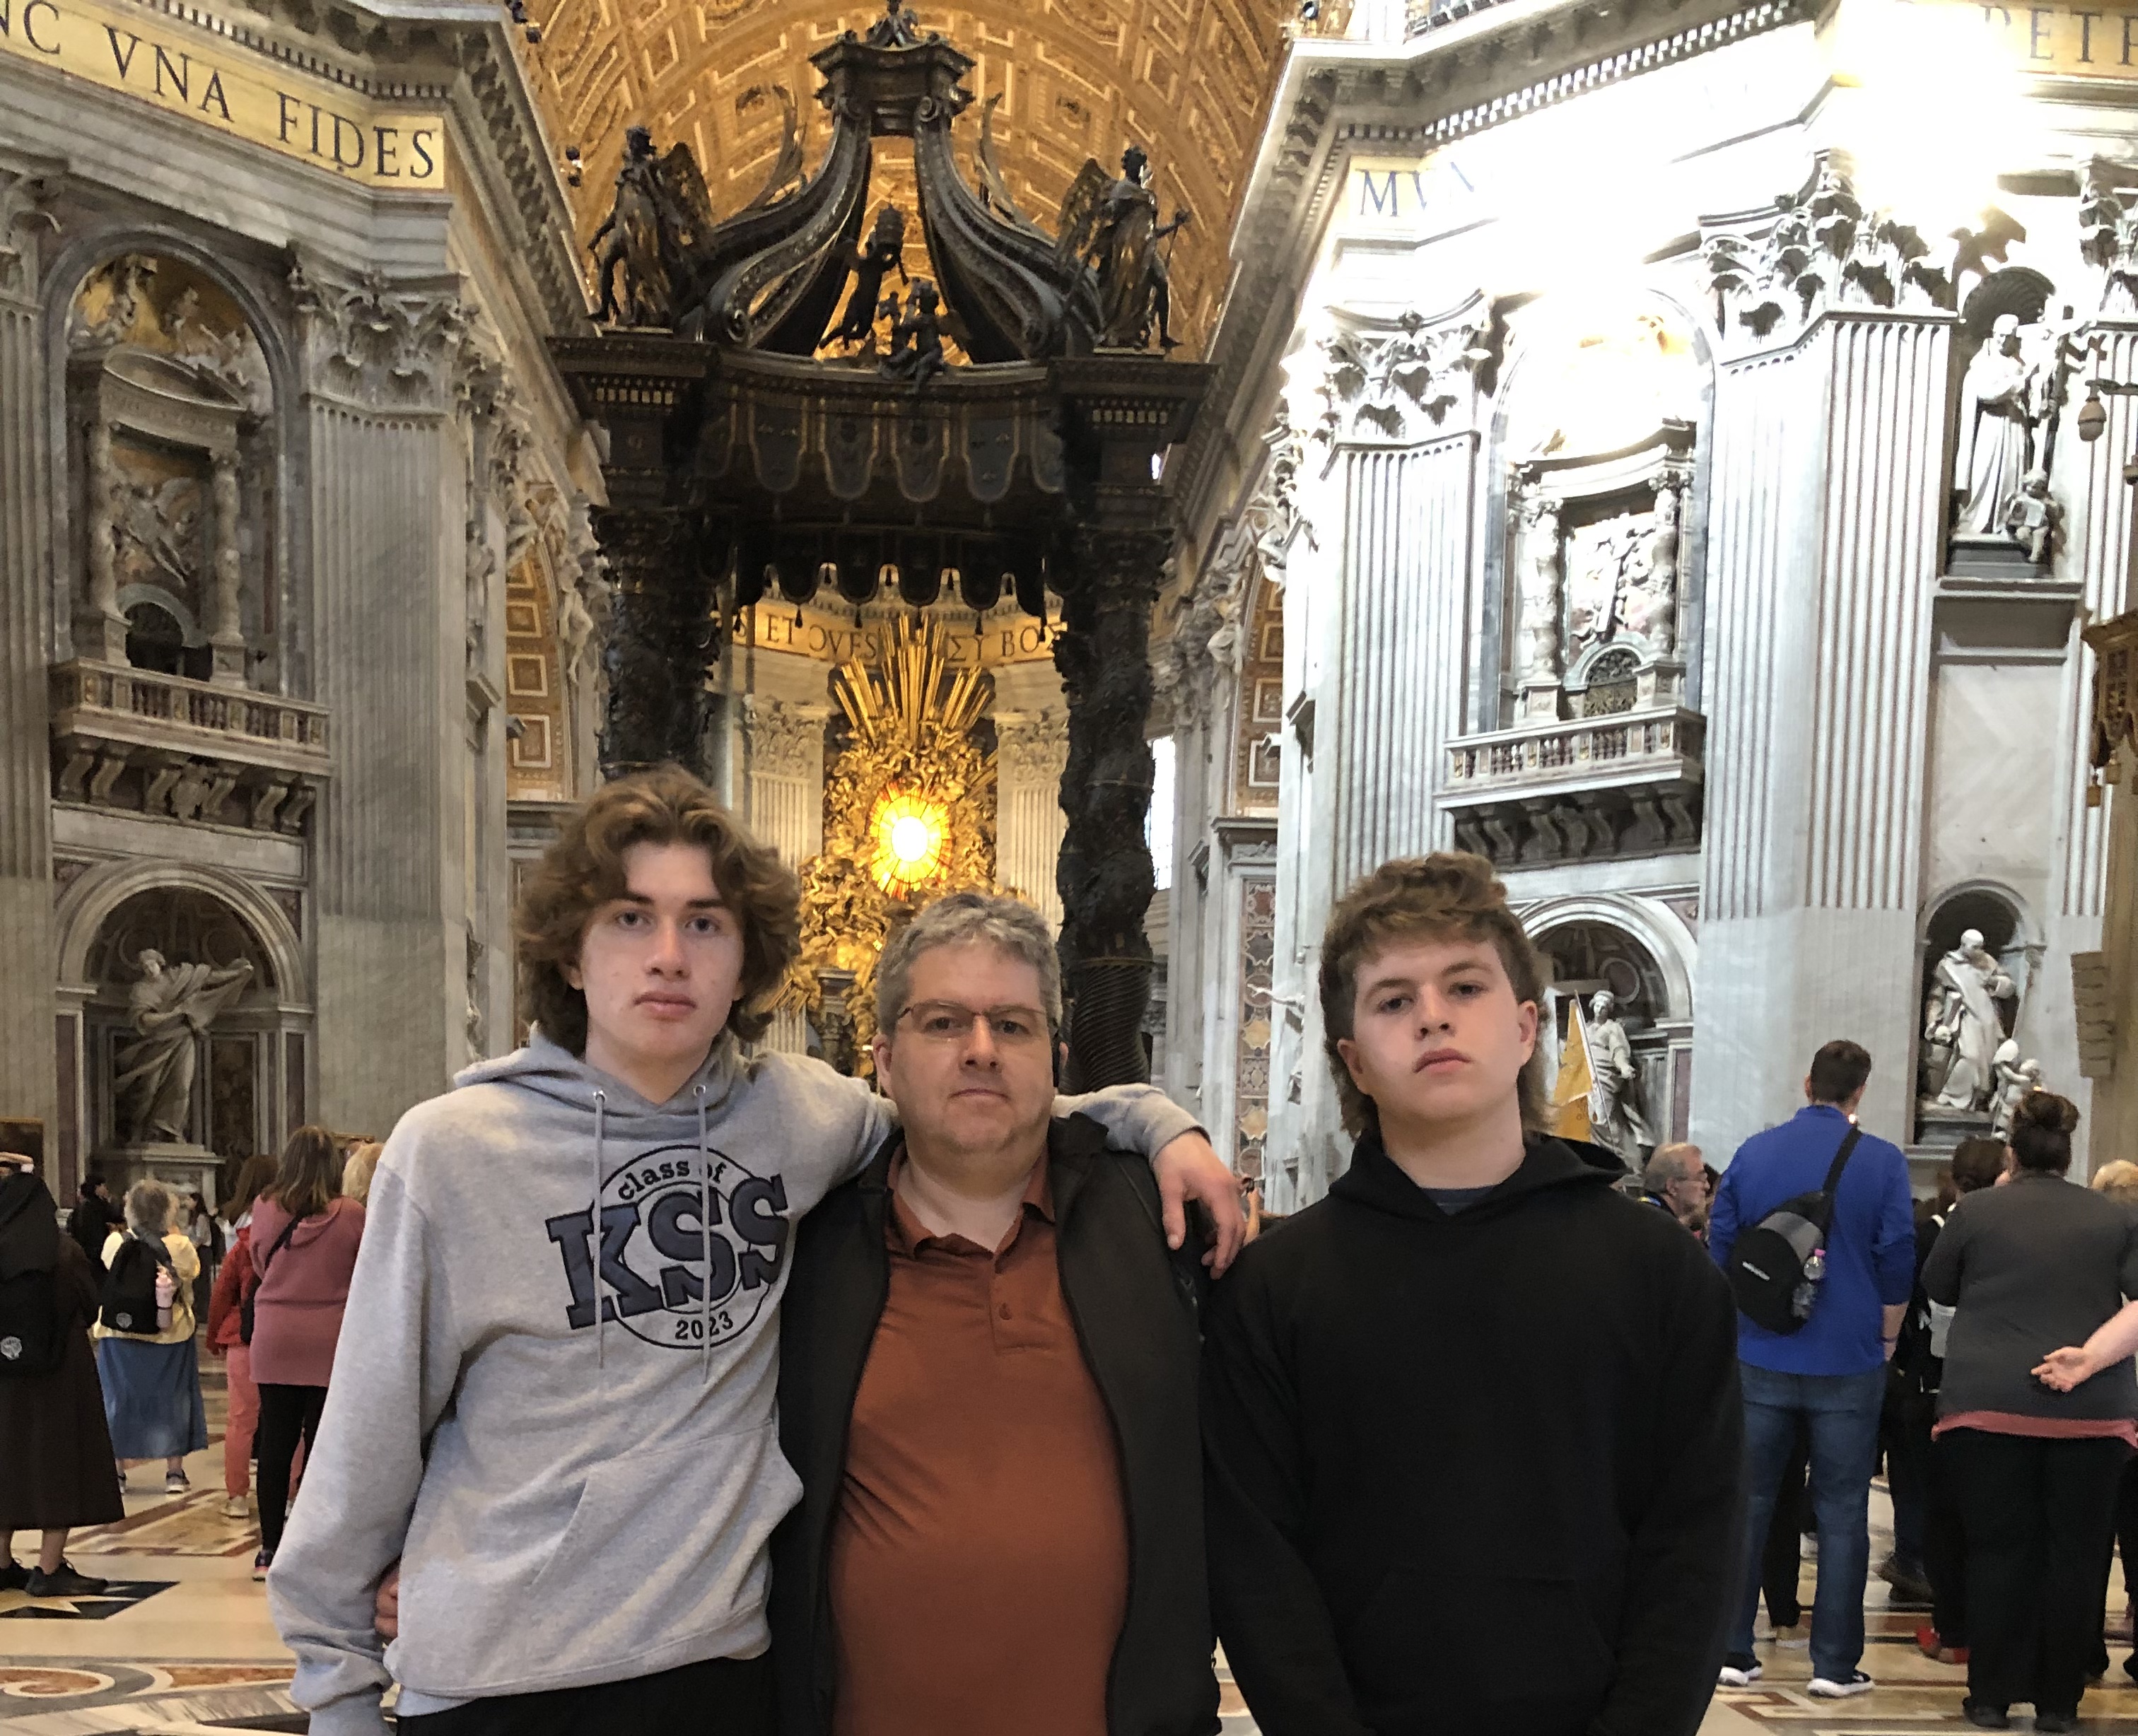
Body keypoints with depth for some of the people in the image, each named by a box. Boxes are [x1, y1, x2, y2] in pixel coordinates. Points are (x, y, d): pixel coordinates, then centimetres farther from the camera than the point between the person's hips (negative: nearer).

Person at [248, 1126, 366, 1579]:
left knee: (275, 1444, 9)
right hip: (330, 1344, -2)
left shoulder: (264, 1210, -2)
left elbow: (259, 1266, 13)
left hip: (274, 1341, 2)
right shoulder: (351, 1216, -9)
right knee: (322, 1445, 3)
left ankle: (270, 1549, 15)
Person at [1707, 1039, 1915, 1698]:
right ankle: (1834, 1663, 8)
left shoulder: (1753, 1152, 2)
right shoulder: (1882, 1162, -5)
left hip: (1762, 1358, 2)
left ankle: (1732, 1651, 10)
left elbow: (1720, 1246, 6)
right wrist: (1887, 1338, 8)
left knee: (1747, 1502, 9)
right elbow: (1897, 1260, -6)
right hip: (1849, 1364, -2)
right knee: (1841, 1512, 6)